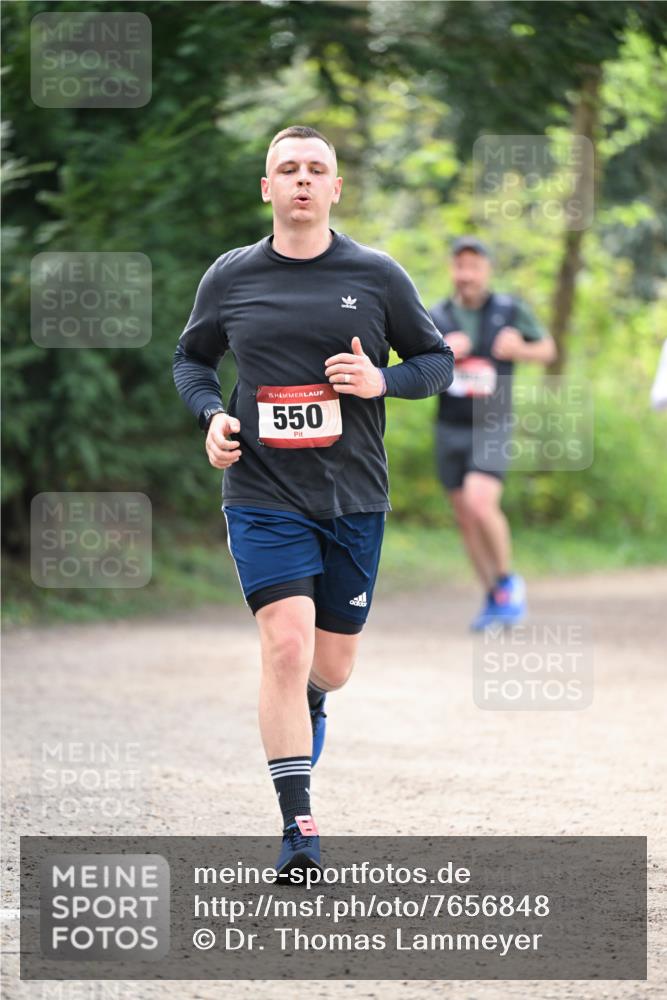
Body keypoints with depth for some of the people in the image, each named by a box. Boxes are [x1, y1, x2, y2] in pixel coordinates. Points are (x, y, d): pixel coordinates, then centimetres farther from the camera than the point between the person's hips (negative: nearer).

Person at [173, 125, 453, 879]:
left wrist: (383, 380, -11)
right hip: (264, 496, -2)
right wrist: (210, 414, -3)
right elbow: (191, 357, 17)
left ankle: (304, 706, 47)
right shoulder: (230, 278, 3)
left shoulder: (378, 277, 2)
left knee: (331, 667, 9)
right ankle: (298, 825, -15)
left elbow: (437, 360, 9)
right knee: (286, 643, -18)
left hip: (355, 498, 2)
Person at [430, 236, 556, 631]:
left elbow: (548, 349, 9)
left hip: (492, 430, -4)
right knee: (466, 520, 7)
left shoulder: (510, 310, -4)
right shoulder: (437, 317, 2)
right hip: (450, 431, 4)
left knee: (480, 504, -23)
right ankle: (494, 599, 21)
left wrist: (521, 350, -12)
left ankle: (508, 581, -1)